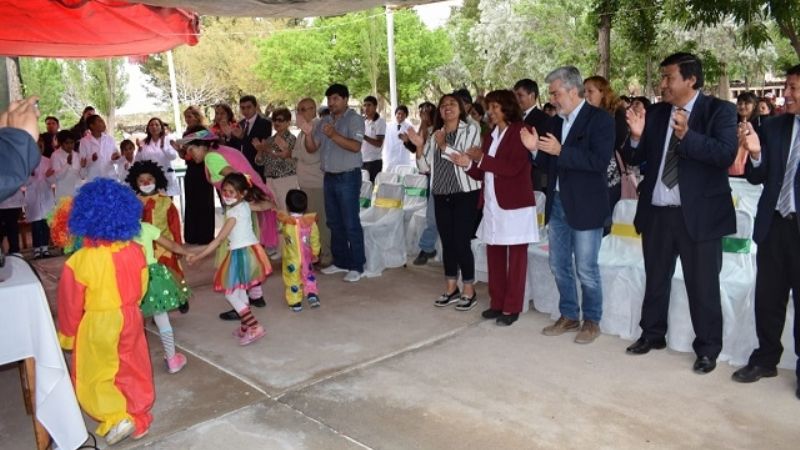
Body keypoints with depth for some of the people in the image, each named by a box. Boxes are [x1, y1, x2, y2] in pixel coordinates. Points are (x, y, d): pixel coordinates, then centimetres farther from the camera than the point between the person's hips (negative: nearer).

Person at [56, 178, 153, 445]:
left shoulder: (79, 261, -22)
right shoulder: (135, 252, -11)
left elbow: (71, 304, -10)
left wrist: (67, 335, 5)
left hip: (97, 324, -4)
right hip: (129, 318, 4)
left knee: (96, 376, 14)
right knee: (132, 372, 18)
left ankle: (117, 418, 2)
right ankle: (139, 419, 28)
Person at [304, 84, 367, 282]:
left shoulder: (354, 119, -5)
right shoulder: (324, 121, 14)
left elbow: (355, 146, -20)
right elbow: (312, 148, 11)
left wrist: (334, 135, -28)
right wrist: (307, 132, -7)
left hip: (348, 177, -7)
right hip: (329, 177, 7)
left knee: (351, 223, -6)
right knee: (334, 223, 12)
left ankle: (357, 266, 0)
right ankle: (340, 261, 22)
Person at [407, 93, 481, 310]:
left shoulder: (471, 129, -3)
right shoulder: (435, 135, 11)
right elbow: (424, 167, 9)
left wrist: (444, 146, -21)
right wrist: (419, 146, -7)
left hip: (465, 194, -5)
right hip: (441, 195, 5)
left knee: (461, 243, -5)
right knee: (447, 242, 10)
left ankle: (469, 291, 8)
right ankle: (451, 289, 21)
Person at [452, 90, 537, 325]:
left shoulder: (520, 131, -8)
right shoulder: (492, 135, 15)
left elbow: (512, 167, -20)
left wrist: (482, 158, -12)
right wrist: (469, 164, -3)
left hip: (515, 205, -8)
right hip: (493, 204, 8)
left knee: (516, 256, 1)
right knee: (494, 254, 10)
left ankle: (512, 308, 6)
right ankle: (497, 303, 21)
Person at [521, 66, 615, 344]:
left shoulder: (599, 119, -9)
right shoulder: (556, 121, 11)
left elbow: (600, 161, -21)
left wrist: (560, 151, -23)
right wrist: (537, 150, -4)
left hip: (585, 206, -7)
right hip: (557, 204, 7)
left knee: (586, 270, 2)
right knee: (559, 266, 14)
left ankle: (591, 321, 19)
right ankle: (569, 316, 29)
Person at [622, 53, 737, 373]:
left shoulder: (719, 110, -5)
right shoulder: (655, 113, 8)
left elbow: (727, 154, -19)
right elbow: (635, 159, 7)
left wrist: (687, 136, -30)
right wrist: (637, 137, -13)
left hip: (698, 214, -4)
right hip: (657, 212, 5)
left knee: (702, 286, 5)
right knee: (655, 280, 17)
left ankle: (707, 349, 20)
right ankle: (652, 334, 34)